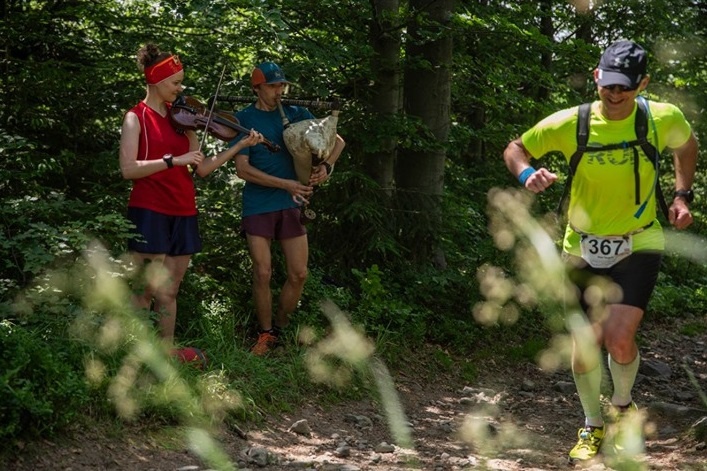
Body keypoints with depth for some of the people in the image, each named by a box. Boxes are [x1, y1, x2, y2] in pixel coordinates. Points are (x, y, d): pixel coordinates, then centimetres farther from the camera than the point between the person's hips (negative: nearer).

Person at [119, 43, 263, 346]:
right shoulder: (137, 117, -3)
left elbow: (202, 169, 10)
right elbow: (128, 169, -15)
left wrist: (241, 146, 3)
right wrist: (174, 160, -20)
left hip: (183, 213, 6)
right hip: (150, 212, -6)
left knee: (169, 292, 9)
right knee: (149, 290, -8)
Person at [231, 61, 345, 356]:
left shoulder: (295, 115, 8)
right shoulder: (244, 119, -2)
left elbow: (337, 140, 12)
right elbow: (243, 169, -10)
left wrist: (326, 166, -8)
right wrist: (286, 184, -17)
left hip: (291, 205, 3)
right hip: (258, 206, -3)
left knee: (299, 274, -1)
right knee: (262, 273, -6)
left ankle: (280, 329, 18)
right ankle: (265, 335, 11)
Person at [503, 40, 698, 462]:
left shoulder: (664, 119, -11)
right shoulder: (570, 124, -13)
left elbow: (687, 146, 12)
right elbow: (515, 149, 0)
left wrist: (683, 195, 2)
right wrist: (528, 175, -22)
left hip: (638, 246, -1)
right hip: (583, 249, 2)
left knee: (619, 339, -17)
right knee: (585, 343, 4)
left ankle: (623, 407, 15)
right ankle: (593, 426, 30)